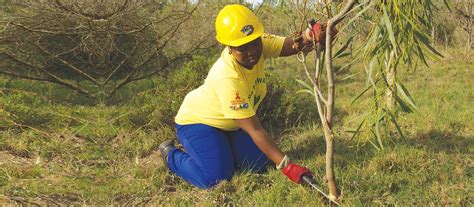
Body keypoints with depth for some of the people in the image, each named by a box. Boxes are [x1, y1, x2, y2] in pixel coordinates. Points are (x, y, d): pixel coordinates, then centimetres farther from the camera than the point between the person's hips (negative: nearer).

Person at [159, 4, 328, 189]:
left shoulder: (260, 44, -21)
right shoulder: (227, 77, -40)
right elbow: (254, 129, -39)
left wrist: (310, 35, -59)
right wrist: (286, 166, -42)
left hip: (230, 123, 7)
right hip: (197, 120, -7)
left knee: (258, 164, -1)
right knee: (217, 178, -18)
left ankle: (221, 148, 25)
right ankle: (170, 154, 8)